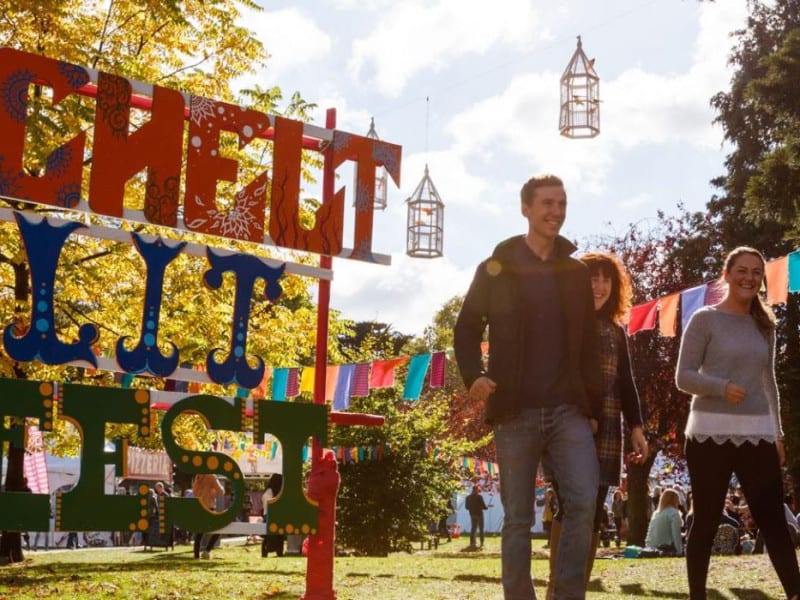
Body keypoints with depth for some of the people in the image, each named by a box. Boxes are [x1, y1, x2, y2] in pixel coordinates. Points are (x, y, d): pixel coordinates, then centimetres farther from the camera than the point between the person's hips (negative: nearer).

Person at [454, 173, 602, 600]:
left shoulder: (577, 272, 12)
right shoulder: (495, 269, 4)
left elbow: (588, 346, 13)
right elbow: (467, 328, 7)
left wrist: (593, 406, 7)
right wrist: (474, 376, -11)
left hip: (568, 410, 2)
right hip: (515, 412, -2)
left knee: (584, 502, -13)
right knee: (518, 519, 3)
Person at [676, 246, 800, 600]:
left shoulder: (764, 325, 13)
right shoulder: (705, 319, -2)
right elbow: (683, 376, -6)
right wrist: (722, 387, -23)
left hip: (757, 434, 4)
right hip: (710, 433, -4)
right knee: (706, 521, 2)